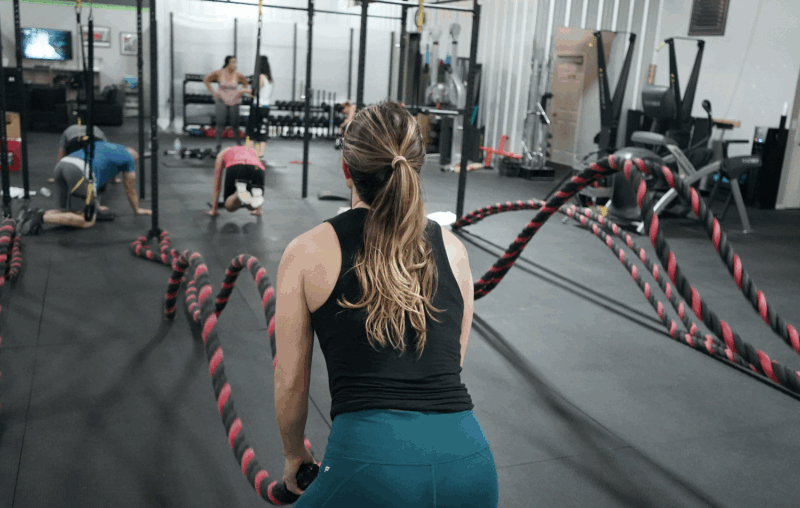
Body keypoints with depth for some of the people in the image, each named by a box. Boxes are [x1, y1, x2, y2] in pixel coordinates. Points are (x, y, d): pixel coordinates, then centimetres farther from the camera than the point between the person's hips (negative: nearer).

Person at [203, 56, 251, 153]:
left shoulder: (238, 75, -6)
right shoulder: (219, 73, -7)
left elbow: (246, 84, 14)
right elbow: (206, 80, 7)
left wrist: (241, 93, 4)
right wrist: (213, 92, 2)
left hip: (234, 101, 1)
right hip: (222, 100, -1)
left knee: (235, 124, 3)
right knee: (220, 123, -8)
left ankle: (239, 144, 17)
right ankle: (219, 144, -2)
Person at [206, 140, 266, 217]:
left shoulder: (223, 153, 39)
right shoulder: (254, 152, 44)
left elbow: (217, 185, 38)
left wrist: (213, 209, 44)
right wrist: (258, 210, 53)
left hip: (235, 169, -2)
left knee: (230, 207, 16)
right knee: (252, 207, 23)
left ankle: (241, 192, -19)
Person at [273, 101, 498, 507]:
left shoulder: (308, 253, 2)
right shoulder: (453, 249, 11)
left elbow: (290, 387, 8)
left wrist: (294, 455, 27)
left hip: (371, 463, -3)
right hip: (468, 462, 4)